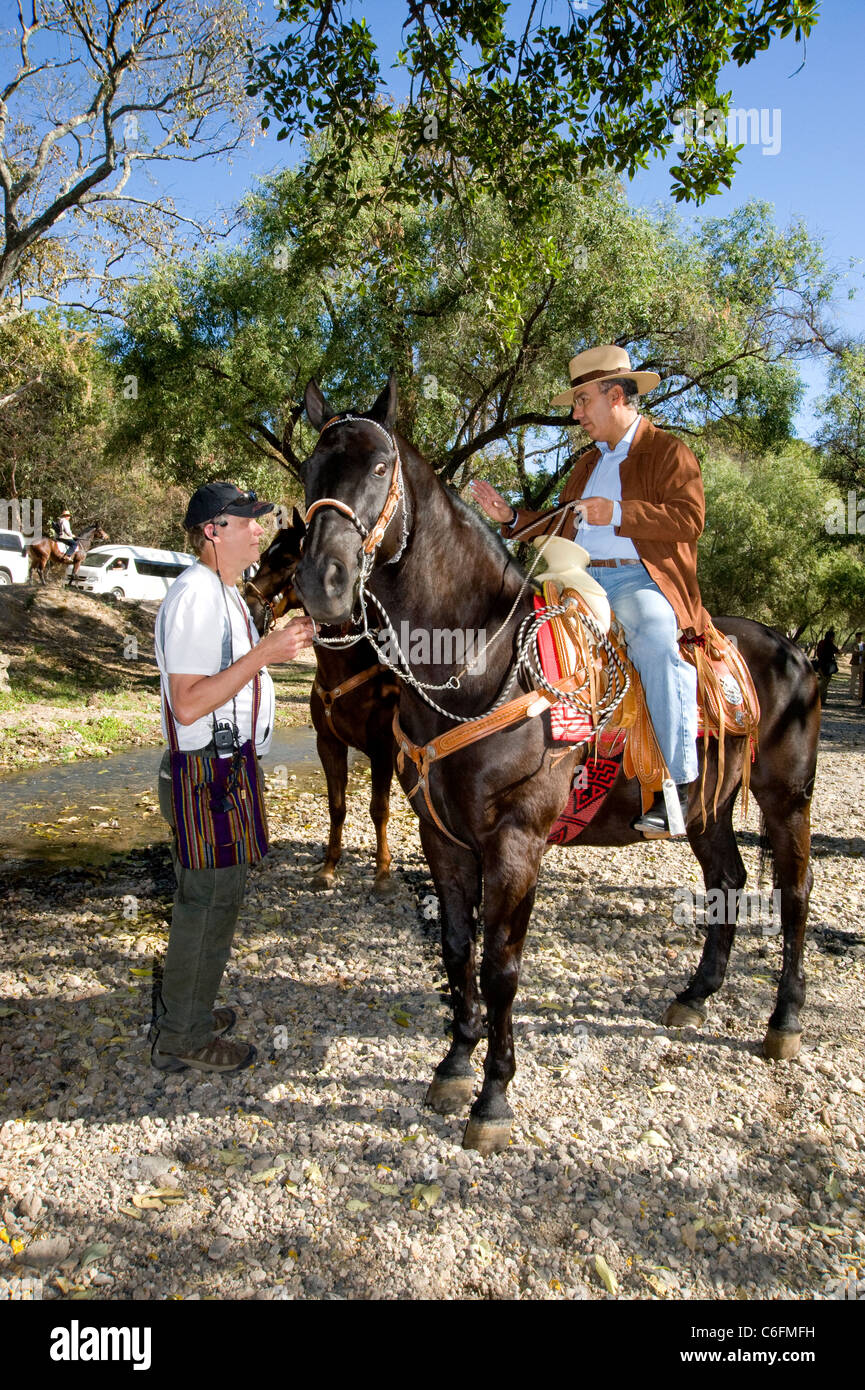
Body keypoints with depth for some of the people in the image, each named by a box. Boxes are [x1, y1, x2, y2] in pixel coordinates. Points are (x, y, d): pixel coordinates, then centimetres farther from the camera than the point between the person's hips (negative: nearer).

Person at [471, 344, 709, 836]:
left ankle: (679, 785, -31)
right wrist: (512, 517, 13)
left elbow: (689, 519, -10)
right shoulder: (587, 464, 27)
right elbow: (561, 527, 27)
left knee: (656, 643, -36)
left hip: (639, 579, -7)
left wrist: (616, 515, -16)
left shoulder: (669, 452, 4)